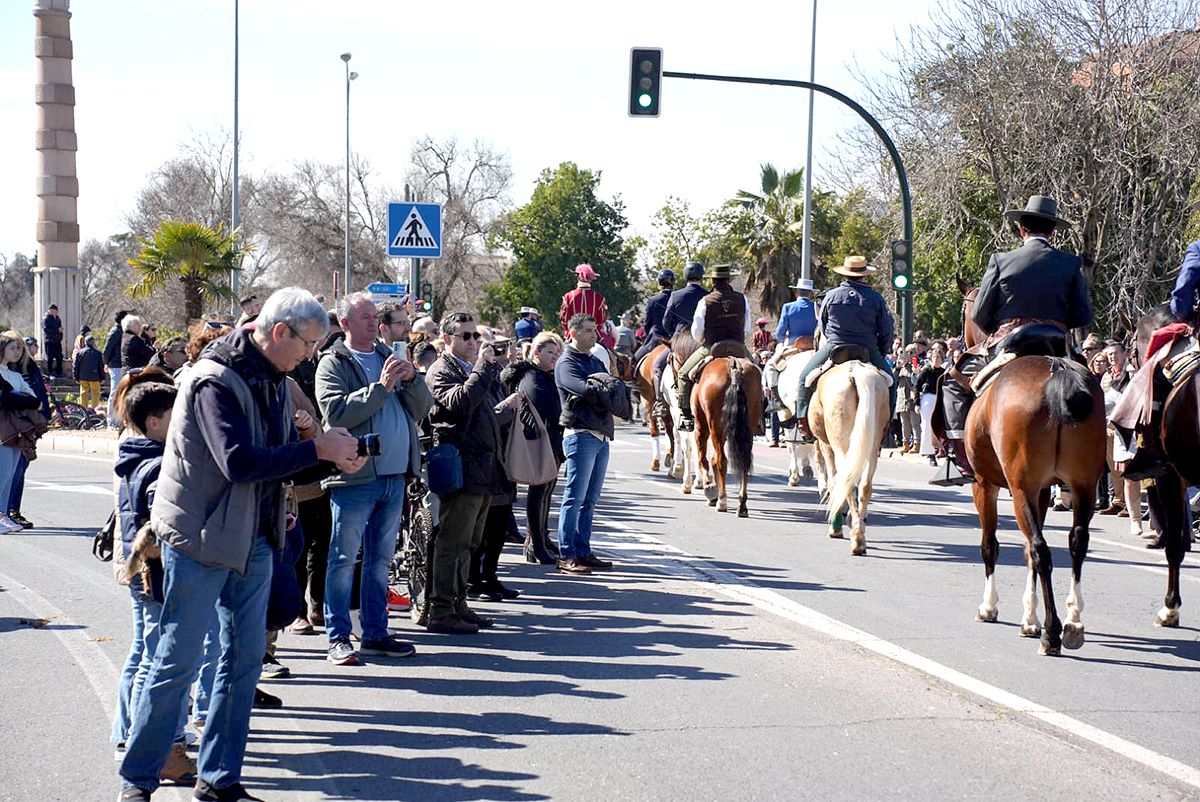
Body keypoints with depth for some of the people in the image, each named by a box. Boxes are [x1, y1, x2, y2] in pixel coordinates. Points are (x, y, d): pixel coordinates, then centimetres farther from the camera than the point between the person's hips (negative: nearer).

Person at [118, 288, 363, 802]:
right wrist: (317, 449, -22)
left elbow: (281, 467, 12)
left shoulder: (274, 384, 10)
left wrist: (333, 461, -6)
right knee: (179, 661, -3)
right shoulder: (215, 379, -17)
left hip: (253, 541, 8)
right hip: (200, 537, -8)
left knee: (245, 659, 9)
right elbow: (240, 462, -28)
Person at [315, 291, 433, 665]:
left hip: (394, 475, 7)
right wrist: (380, 388, -19)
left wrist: (411, 380, -6)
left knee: (380, 558, 13)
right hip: (355, 476, -7)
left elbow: (421, 408, 13)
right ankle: (338, 637, 2)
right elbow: (336, 413, -18)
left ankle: (376, 633, 20)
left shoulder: (388, 357, 16)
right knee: (344, 558, -3)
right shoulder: (333, 364, -2)